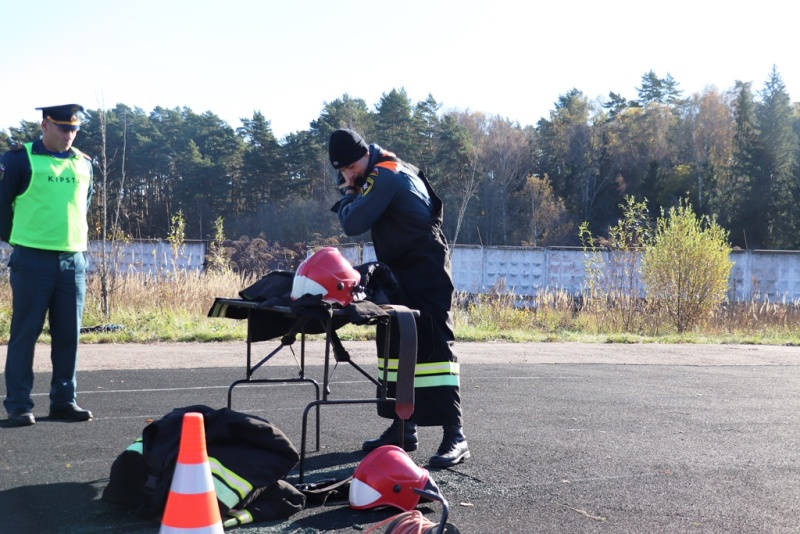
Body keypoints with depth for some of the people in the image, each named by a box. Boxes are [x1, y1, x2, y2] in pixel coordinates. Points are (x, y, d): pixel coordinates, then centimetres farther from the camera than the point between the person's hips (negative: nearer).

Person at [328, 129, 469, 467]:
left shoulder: (384, 176, -18)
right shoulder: (388, 166, 12)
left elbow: (353, 223, -22)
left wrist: (349, 197, -3)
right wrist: (350, 192, 9)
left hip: (426, 271, -11)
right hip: (400, 271, 11)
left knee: (434, 344, -16)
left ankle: (454, 436, -19)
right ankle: (403, 427, 18)